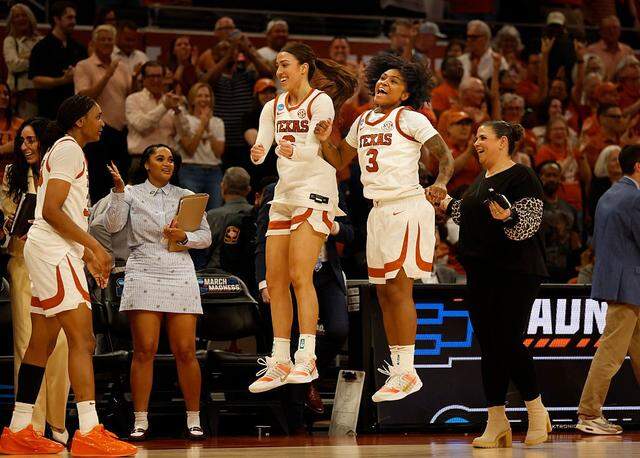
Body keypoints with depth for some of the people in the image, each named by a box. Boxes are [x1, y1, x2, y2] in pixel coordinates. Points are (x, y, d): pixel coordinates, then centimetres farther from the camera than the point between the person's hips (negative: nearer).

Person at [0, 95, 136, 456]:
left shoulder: (66, 151, 23)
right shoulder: (69, 149, -9)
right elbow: (51, 210, -18)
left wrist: (87, 254, 23)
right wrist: (94, 245, -18)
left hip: (53, 251, 11)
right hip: (54, 251, -11)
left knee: (43, 343, 11)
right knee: (83, 339, -17)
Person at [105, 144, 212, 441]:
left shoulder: (185, 196, 13)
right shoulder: (131, 194, 8)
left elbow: (206, 237, 11)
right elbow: (113, 225, -7)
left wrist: (184, 237, -7)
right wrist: (118, 191, -16)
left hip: (180, 275, 2)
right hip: (143, 275, -2)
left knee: (185, 352, -3)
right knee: (144, 351, -7)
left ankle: (193, 420, 4)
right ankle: (140, 422, -3)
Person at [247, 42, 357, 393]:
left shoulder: (320, 102, -6)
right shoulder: (274, 107, 15)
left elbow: (317, 149, -18)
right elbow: (261, 147, 3)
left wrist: (294, 151, -39)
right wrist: (257, 153, -21)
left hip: (314, 192, -7)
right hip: (284, 195, 8)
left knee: (299, 276, -18)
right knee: (274, 281, 5)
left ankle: (306, 359, -21)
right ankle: (279, 363, 10)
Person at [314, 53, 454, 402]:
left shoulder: (410, 119, -5)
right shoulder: (363, 121, 15)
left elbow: (445, 155, -8)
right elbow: (340, 161, 24)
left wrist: (440, 184, -27)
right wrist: (325, 140, 4)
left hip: (407, 208, -8)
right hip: (379, 212, 8)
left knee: (398, 289, -12)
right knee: (383, 293, 7)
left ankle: (407, 372, -9)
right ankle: (397, 370, 13)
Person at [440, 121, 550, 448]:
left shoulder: (521, 177, -8)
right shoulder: (481, 180, 19)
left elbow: (531, 224, -15)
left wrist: (507, 218, -33)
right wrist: (447, 204, 23)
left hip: (515, 273, -8)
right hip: (481, 271, 8)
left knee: (507, 342, -11)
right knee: (489, 347, 6)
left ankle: (537, 411, 4)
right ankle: (496, 422, 9)